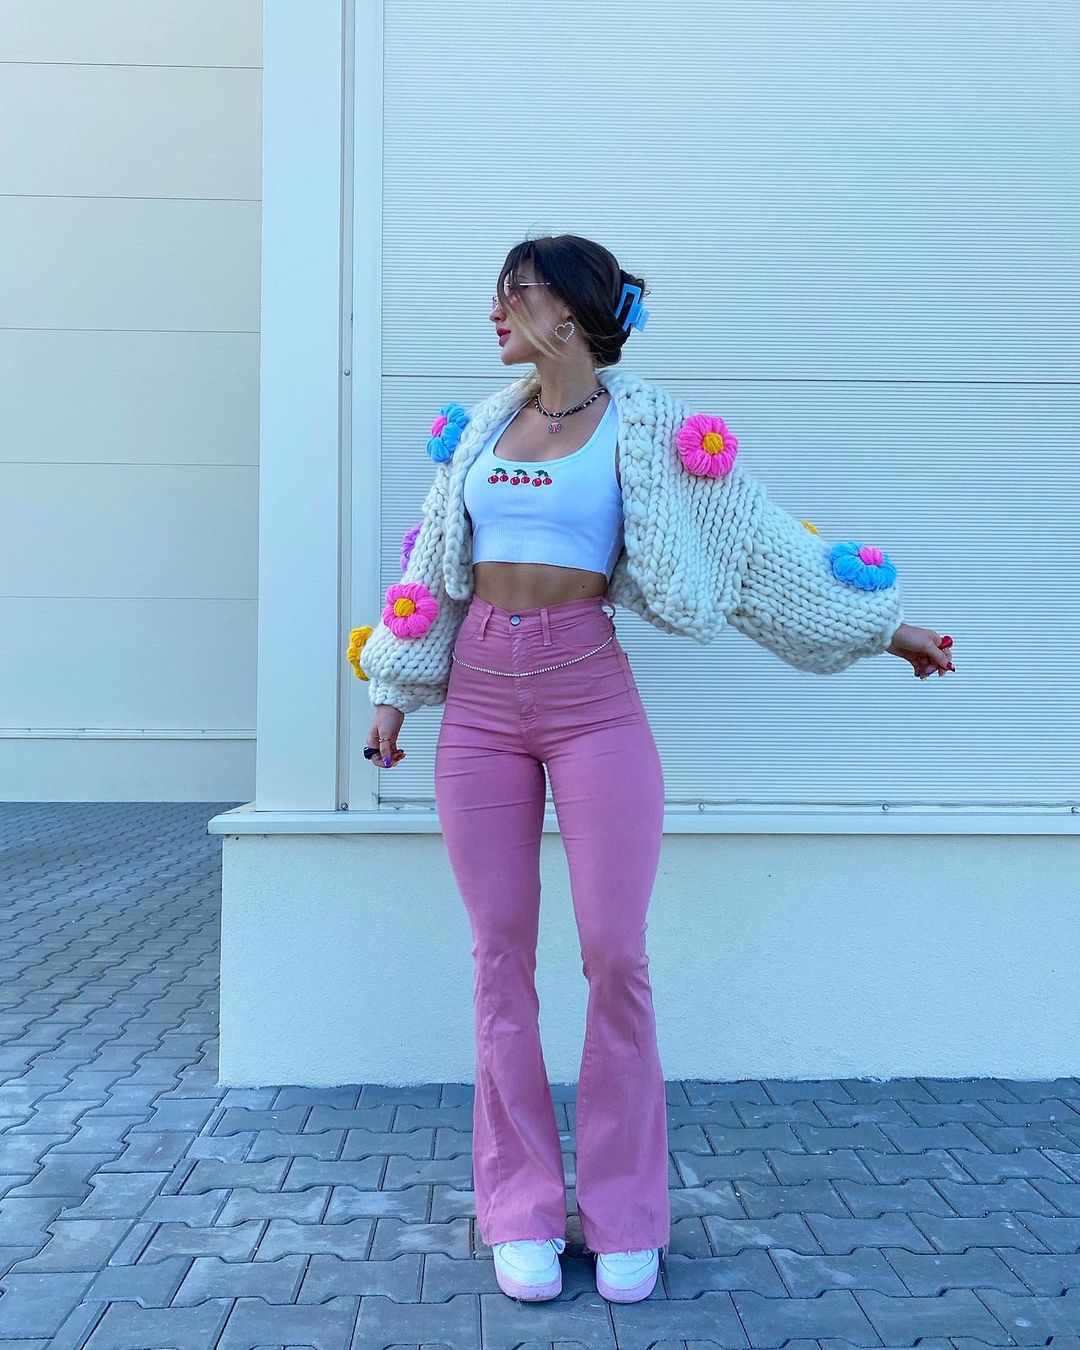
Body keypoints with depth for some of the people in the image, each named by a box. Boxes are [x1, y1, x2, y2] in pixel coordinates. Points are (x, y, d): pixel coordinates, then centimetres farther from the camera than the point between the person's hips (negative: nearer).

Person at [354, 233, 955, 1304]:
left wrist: (879, 624, 8)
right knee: (501, 954, 5)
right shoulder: (481, 425, 13)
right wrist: (395, 689, 20)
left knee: (615, 955, -3)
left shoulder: (648, 427, 1)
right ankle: (521, 1209, 18)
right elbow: (432, 564, 19)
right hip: (479, 695, 4)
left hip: (589, 694, -3)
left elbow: (758, 541, 5)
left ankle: (623, 1214, 16)